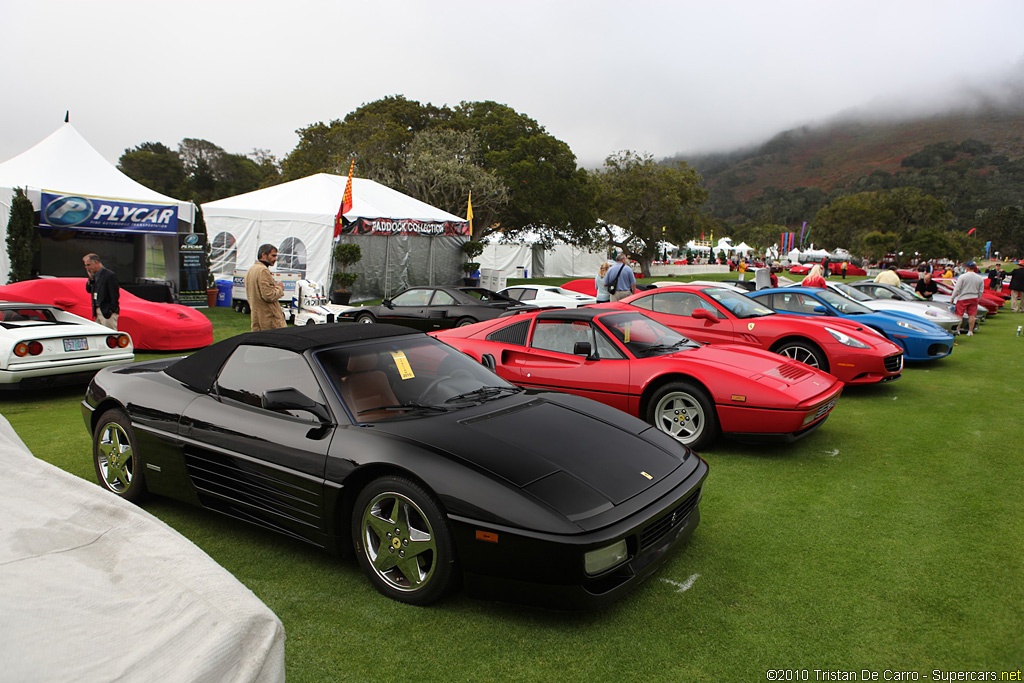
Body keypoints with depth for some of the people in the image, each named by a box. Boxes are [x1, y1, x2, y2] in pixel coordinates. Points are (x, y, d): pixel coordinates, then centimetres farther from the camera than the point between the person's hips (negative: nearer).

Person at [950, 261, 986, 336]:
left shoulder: (962, 277, -10)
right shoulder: (980, 278, 4)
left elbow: (957, 289, -10)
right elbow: (981, 291, 8)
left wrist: (952, 298, -2)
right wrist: (977, 298, 21)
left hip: (962, 298, -4)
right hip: (974, 298, 4)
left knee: (959, 315, 2)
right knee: (972, 315, 5)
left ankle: (957, 330, 1)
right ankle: (970, 331, 6)